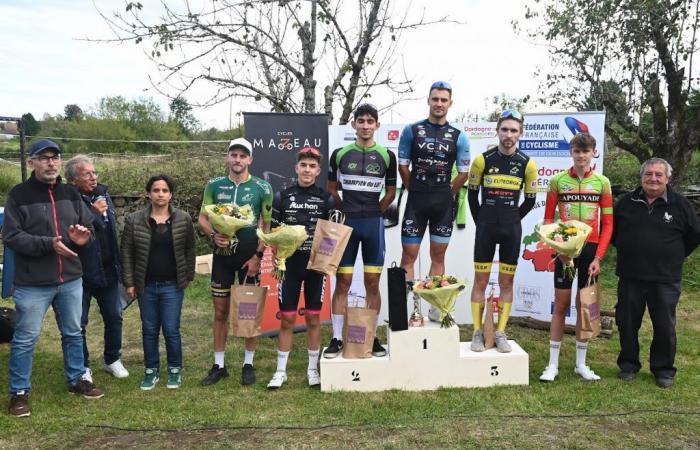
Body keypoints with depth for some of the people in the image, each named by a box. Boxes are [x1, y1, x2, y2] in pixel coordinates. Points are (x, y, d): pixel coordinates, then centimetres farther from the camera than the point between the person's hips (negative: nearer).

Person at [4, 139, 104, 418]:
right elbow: (11, 236, -13)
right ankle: (19, 392, 22)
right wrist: (49, 244, -24)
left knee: (73, 333, 17)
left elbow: (88, 226, 14)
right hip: (32, 283, -5)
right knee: (25, 338, 6)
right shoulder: (19, 194, -8)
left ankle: (76, 380, 34)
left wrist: (84, 237, -10)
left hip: (71, 280, 5)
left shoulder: (71, 194, 7)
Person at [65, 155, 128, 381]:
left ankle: (112, 359, 34)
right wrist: (95, 213, -20)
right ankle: (82, 367, 26)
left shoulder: (102, 193, 4)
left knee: (114, 317, 16)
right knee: (79, 323, 9)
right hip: (81, 271, -6)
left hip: (108, 268, 6)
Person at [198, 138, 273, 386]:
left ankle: (248, 364, 19)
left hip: (250, 256, -2)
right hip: (222, 254, 2)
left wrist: (258, 256, -9)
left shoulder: (262, 188, -4)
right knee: (220, 311, 8)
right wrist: (213, 235, -16)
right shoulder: (215, 185, 3)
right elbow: (202, 218, 5)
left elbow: (267, 225, -2)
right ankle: (218, 365, 20)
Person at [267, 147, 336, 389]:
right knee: (287, 318, 4)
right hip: (289, 264, 0)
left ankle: (312, 368, 20)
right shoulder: (282, 196, 3)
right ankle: (281, 370, 16)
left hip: (316, 265, 0)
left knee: (313, 317, 8)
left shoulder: (326, 199, 2)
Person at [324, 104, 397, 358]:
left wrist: (373, 212, 6)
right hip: (347, 223, 0)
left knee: (372, 283, 5)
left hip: (374, 224, 0)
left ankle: (372, 337, 16)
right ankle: (337, 339, 8)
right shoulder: (340, 154, 4)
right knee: (342, 282, 0)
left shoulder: (386, 156, 4)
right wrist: (346, 211, 6)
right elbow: (331, 189, 12)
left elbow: (390, 193, 11)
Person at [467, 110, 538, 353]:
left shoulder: (527, 164, -1)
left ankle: (500, 333, 14)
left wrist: (512, 221, 9)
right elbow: (472, 195, 5)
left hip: (511, 230, 1)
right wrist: (481, 222, 8)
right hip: (486, 228, -1)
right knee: (480, 281, 1)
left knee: (506, 282, 6)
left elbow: (530, 200, 9)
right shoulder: (483, 159, -5)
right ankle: (478, 332, 10)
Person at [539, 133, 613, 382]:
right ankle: (553, 364, 10)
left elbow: (608, 224, 3)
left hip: (590, 249, 1)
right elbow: (548, 219, 3)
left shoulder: (602, 182, 3)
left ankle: (581, 364, 19)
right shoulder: (558, 180, 1)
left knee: (585, 305, 8)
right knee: (561, 304, 2)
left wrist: (598, 257, -6)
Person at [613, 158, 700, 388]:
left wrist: (676, 256, 7)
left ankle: (663, 369, 22)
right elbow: (612, 230, 17)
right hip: (630, 276, 2)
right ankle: (628, 365, 26)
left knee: (665, 326, 6)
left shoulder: (680, 204, -1)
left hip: (665, 280, -1)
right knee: (627, 323, 10)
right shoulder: (626, 202, 4)